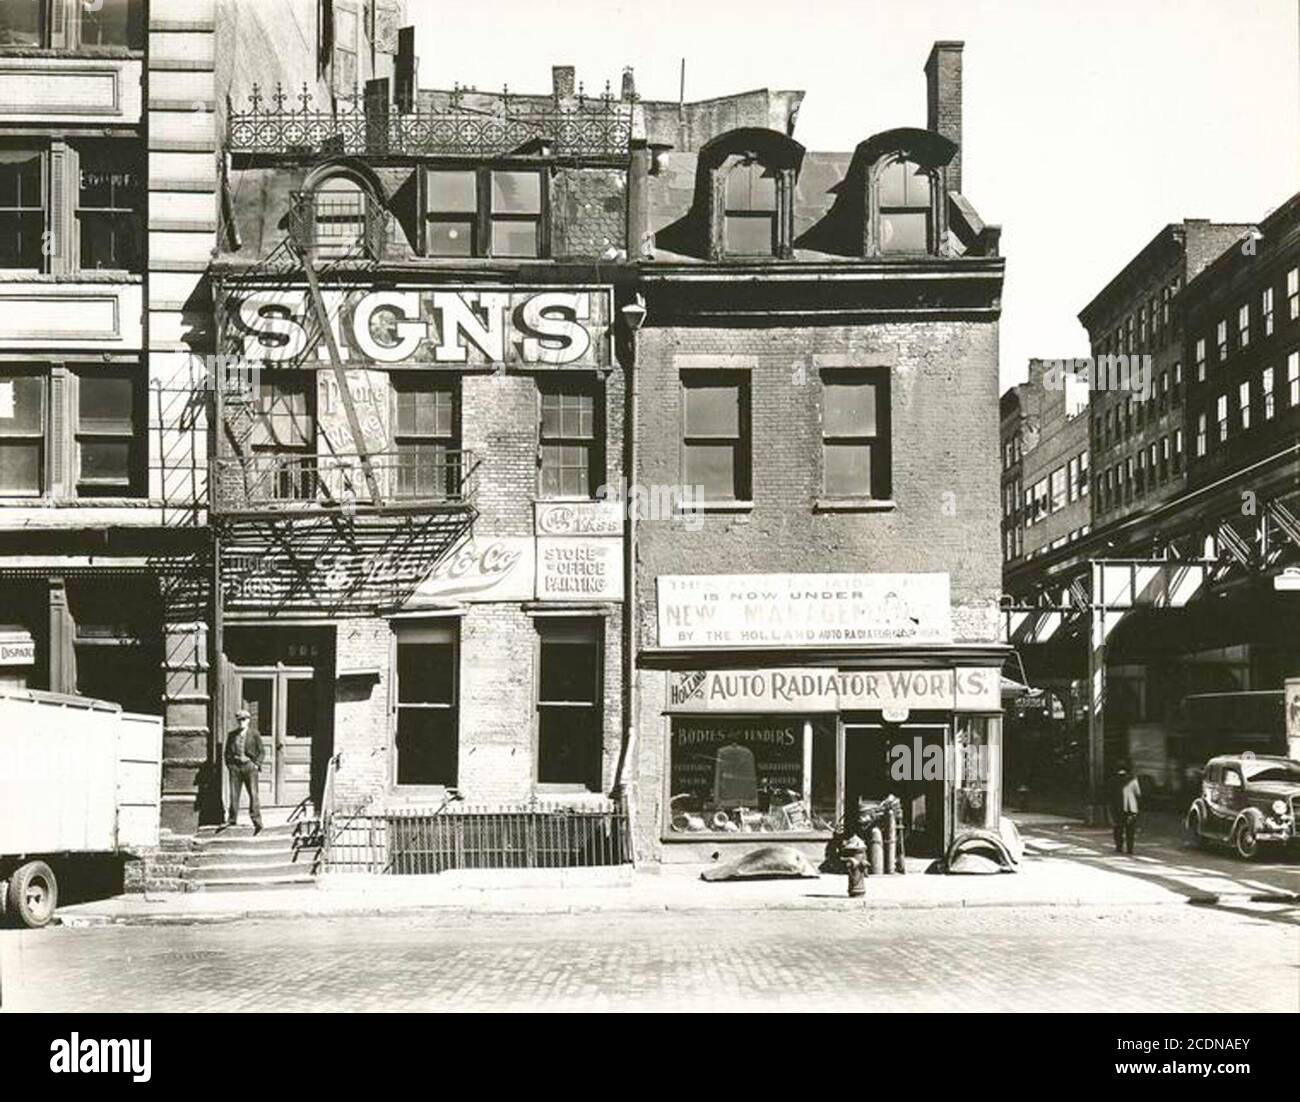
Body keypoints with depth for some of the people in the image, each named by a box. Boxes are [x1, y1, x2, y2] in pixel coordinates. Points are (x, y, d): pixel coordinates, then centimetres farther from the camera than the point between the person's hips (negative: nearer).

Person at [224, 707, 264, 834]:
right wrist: (229, 764, 6)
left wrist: (257, 764, -3)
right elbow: (227, 751, 18)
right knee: (233, 794, -2)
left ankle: (257, 823, -7)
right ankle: (232, 821, 6)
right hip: (235, 766, 2)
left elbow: (261, 751, 7)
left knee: (253, 795, -6)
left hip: (249, 766, -2)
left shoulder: (254, 735, 5)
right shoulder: (232, 735, 12)